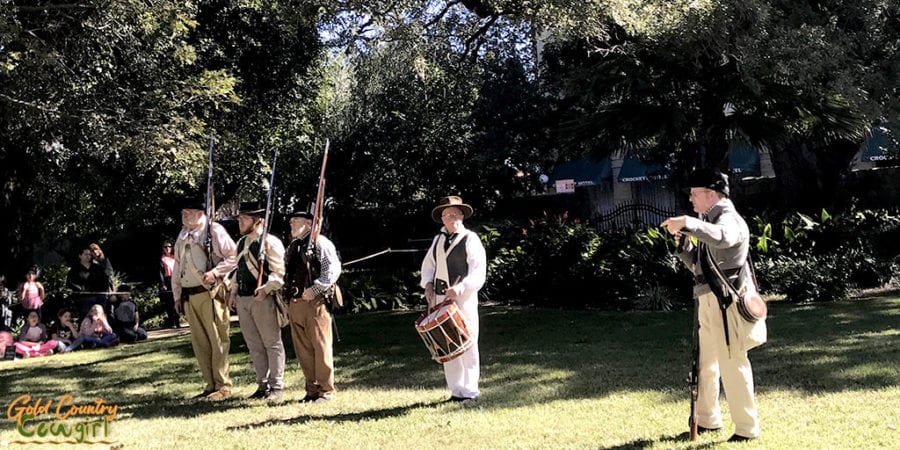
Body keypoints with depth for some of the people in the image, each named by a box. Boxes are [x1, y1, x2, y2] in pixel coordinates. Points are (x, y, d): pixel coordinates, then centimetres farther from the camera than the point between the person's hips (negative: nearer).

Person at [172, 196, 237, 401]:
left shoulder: (215, 231, -4)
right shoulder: (182, 237, 16)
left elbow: (233, 257, -7)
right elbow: (177, 268, 20)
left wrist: (215, 272, -18)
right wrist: (177, 296, 16)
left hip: (210, 293, -7)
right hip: (189, 296, 7)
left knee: (217, 340, -4)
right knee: (199, 343, 10)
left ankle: (223, 386, 3)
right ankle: (210, 385, 19)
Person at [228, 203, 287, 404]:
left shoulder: (270, 242, -9)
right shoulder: (241, 243, 16)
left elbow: (279, 272, -14)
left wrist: (266, 289, -24)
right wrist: (234, 293, 16)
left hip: (262, 299, -8)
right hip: (243, 300, 8)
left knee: (272, 343, -1)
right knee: (254, 345, 13)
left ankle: (277, 388, 4)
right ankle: (263, 385, 22)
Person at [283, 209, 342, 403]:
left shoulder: (319, 242, -4)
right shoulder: (292, 246, 19)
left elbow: (333, 268, -13)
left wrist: (314, 289, -18)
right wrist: (286, 301, 15)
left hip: (315, 302, -7)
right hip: (295, 304, 7)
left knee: (321, 347, -3)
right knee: (303, 349, 9)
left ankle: (326, 390, 5)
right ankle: (312, 389, 17)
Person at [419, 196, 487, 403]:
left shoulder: (470, 239, -4)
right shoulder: (438, 240, 16)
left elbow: (479, 271, -12)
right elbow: (428, 265, 21)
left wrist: (460, 288, -26)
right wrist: (428, 284, 2)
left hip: (463, 298, -6)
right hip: (440, 298, 6)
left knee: (467, 345, -4)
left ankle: (470, 392, 3)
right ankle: (456, 390, 17)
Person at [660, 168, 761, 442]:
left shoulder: (729, 218, -10)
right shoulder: (710, 222, 19)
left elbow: (723, 237, -36)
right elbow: (696, 264, 22)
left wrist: (687, 223, -38)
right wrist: (683, 244, 7)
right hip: (707, 299, 10)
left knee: (732, 364, -7)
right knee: (705, 363, 16)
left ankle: (747, 428, 1)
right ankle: (708, 420, 28)